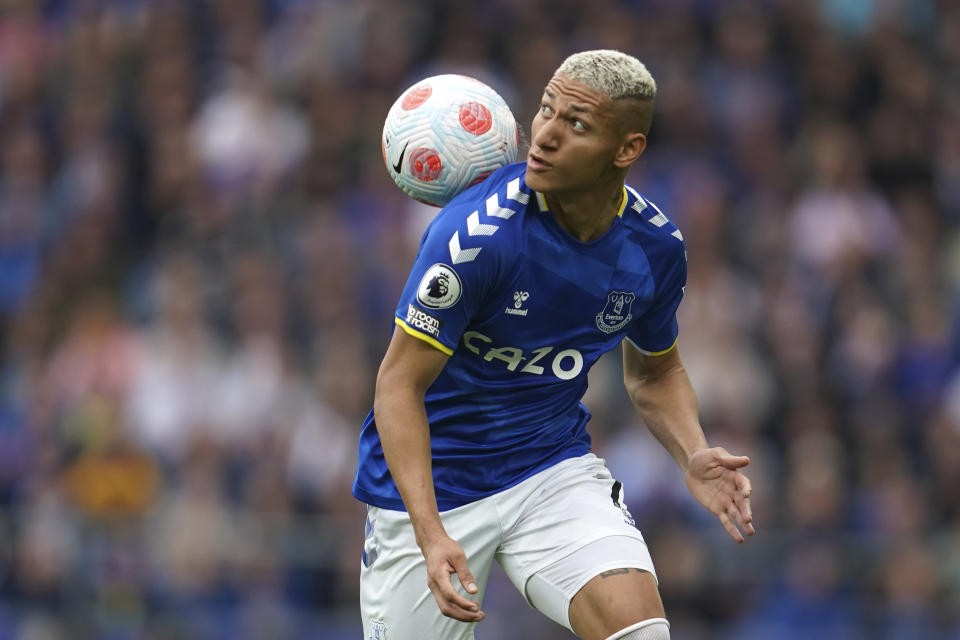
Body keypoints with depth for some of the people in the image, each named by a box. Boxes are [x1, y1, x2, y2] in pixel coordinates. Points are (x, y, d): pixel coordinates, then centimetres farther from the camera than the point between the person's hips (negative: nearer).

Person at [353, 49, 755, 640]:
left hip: (556, 468, 3)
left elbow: (654, 373, 13)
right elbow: (400, 384, -21)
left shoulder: (657, 246, -7)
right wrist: (430, 535, -31)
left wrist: (693, 457, -8)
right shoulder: (475, 233, -24)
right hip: (430, 484, -3)